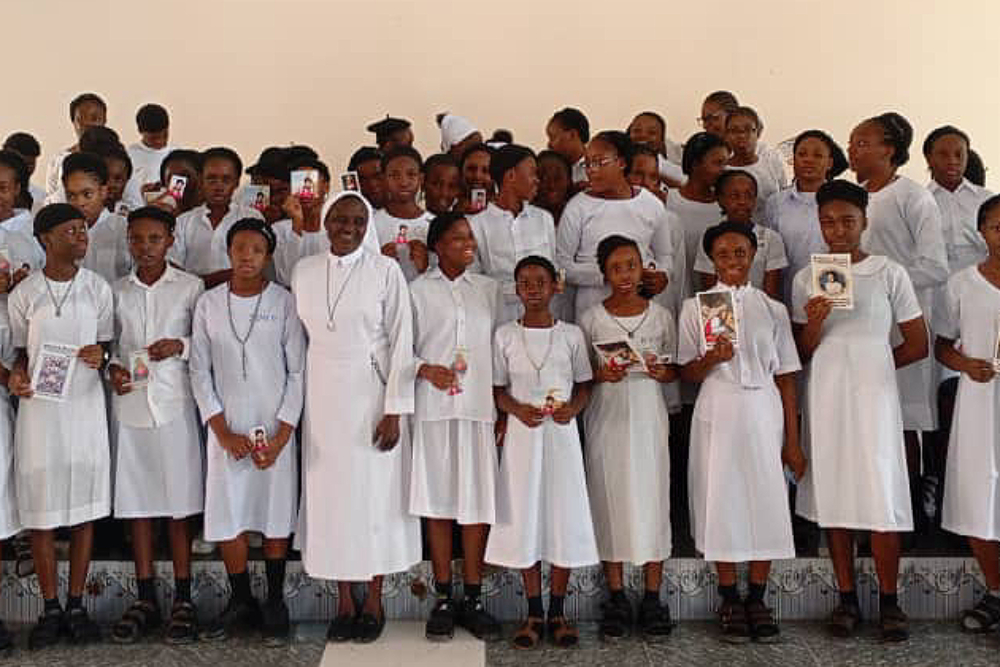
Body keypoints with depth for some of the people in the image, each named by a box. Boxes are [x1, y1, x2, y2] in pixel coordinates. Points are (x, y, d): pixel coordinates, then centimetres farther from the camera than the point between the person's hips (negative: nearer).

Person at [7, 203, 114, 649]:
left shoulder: (98, 289, 3)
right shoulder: (24, 293, 1)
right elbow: (20, 351, 10)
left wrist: (100, 356, -12)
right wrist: (16, 376, -11)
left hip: (85, 408, 1)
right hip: (38, 408, 0)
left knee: (84, 510, 5)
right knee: (41, 511, 4)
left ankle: (76, 606, 17)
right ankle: (51, 610, 17)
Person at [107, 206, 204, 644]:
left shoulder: (190, 287, 2)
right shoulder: (116, 291, 10)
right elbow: (109, 344, 15)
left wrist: (181, 346, -12)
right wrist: (112, 368, -4)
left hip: (175, 405, -3)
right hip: (130, 406, 3)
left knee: (178, 505, 1)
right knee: (136, 504, 6)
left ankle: (182, 600, 10)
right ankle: (145, 600, 16)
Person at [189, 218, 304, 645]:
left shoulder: (284, 303, -2)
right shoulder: (209, 304, 4)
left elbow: (297, 372, -2)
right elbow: (200, 372, 4)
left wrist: (281, 436, -9)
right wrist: (222, 431, -5)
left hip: (275, 429, -2)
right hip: (227, 428, 2)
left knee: (275, 516, 4)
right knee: (226, 518, 3)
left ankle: (275, 604, 19)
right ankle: (241, 603, 21)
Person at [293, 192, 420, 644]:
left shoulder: (385, 270, -5)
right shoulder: (303, 271, 6)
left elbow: (401, 341, -6)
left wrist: (394, 410, -11)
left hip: (371, 394, -3)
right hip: (322, 398, 3)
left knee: (375, 495, 3)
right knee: (329, 494, 7)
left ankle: (374, 603, 16)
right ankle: (344, 604, 19)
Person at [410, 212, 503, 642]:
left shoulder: (489, 289, 13)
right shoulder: (417, 290, 5)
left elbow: (499, 346, 13)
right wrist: (425, 369, -14)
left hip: (479, 407, 2)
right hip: (434, 408, -2)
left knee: (478, 501, 1)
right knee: (438, 501, 1)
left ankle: (473, 599, 10)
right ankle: (443, 599, 11)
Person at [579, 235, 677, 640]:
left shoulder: (661, 315, 4)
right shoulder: (592, 319, 1)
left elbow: (675, 370, 9)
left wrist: (661, 372, -12)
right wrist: (600, 374, -16)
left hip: (649, 416, 1)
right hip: (607, 417, 0)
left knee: (652, 499, 1)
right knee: (609, 500, 3)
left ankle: (652, 598, 11)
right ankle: (616, 598, 14)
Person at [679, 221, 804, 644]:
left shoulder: (772, 309, 8)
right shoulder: (695, 307, 5)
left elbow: (786, 377, 6)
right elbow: (687, 374, 4)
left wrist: (793, 441, 3)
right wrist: (712, 359, -19)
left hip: (764, 413, 1)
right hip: (717, 414, -1)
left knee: (766, 501, 1)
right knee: (721, 501, 1)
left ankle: (757, 599, 15)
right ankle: (729, 601, 14)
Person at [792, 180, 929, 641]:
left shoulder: (889, 274, 1)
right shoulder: (806, 279, 8)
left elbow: (917, 345, 5)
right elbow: (802, 354, 7)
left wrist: (871, 364, 6)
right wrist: (813, 323, -10)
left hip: (874, 396, -2)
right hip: (825, 400, 2)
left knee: (880, 498, -5)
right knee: (832, 497, 5)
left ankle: (889, 601, 8)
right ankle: (847, 599, 15)